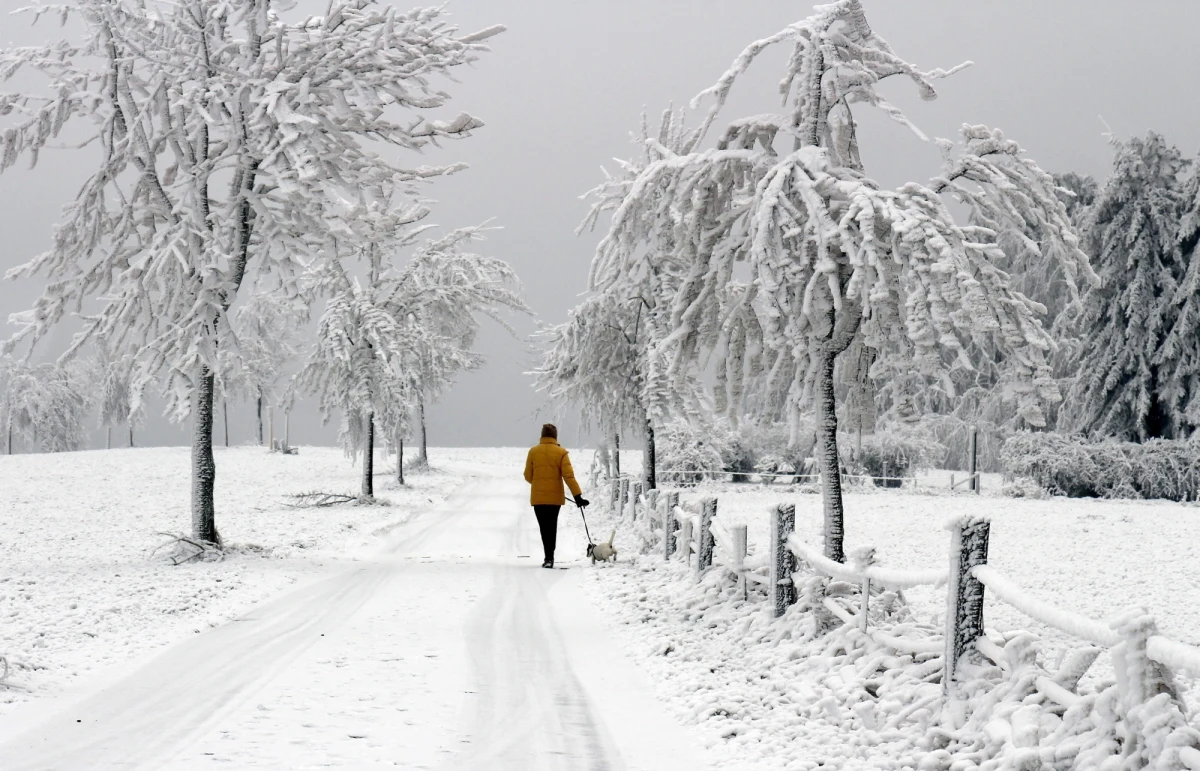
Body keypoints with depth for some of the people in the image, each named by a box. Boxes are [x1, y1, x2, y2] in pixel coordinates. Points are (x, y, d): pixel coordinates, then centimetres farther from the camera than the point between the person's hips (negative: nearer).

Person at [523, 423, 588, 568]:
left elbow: (528, 476, 5)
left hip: (538, 497, 0)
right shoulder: (561, 453, -5)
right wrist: (578, 496, -10)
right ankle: (549, 557, 14)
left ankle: (548, 557, -11)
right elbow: (569, 476, -11)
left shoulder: (533, 451, -1)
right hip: (555, 497, 0)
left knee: (544, 527, 1)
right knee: (552, 527, 13)